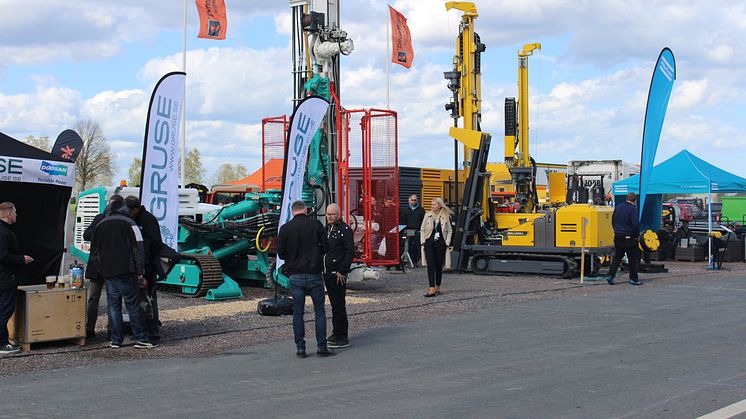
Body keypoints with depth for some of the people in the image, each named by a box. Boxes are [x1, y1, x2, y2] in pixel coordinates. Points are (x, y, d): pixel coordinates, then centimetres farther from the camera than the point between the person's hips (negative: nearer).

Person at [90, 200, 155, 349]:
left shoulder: (100, 226, 15)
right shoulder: (129, 223, -2)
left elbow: (94, 249, 21)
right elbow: (138, 248, -8)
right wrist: (140, 271, -6)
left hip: (107, 272, 4)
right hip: (126, 271, -4)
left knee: (113, 306, 9)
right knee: (133, 304, -2)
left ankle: (116, 340, 7)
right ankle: (140, 338, -4)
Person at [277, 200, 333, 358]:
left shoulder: (285, 228, -2)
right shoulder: (316, 224, -4)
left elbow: (281, 252, 0)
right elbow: (325, 247, -2)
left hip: (295, 275, 1)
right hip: (314, 274, -1)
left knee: (298, 312, 8)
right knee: (319, 311, 6)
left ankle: (300, 348, 8)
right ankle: (321, 346, 4)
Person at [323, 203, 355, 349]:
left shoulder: (344, 230, -10)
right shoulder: (326, 229, 16)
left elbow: (350, 252, -14)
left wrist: (342, 271, -17)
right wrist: (322, 270, 13)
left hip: (338, 274, -8)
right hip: (327, 273, 8)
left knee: (338, 305, -6)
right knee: (334, 303, 14)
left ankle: (342, 337, -3)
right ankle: (337, 333, 21)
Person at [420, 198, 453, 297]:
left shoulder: (445, 217, 2)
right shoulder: (427, 215, 5)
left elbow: (449, 231, 9)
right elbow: (422, 229, 10)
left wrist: (447, 242, 0)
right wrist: (423, 241, 1)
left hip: (440, 244, 0)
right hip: (429, 243, 0)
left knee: (439, 266, 7)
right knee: (430, 266, -10)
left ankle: (437, 288, 18)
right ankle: (432, 288, -16)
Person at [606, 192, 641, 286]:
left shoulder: (617, 207, 7)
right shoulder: (633, 209, -15)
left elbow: (613, 221, 16)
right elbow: (636, 224, -18)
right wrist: (637, 235, -4)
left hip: (618, 237, 6)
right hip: (629, 238, -6)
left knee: (616, 257, 11)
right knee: (633, 259, 6)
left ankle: (610, 275, 0)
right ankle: (634, 279, 11)